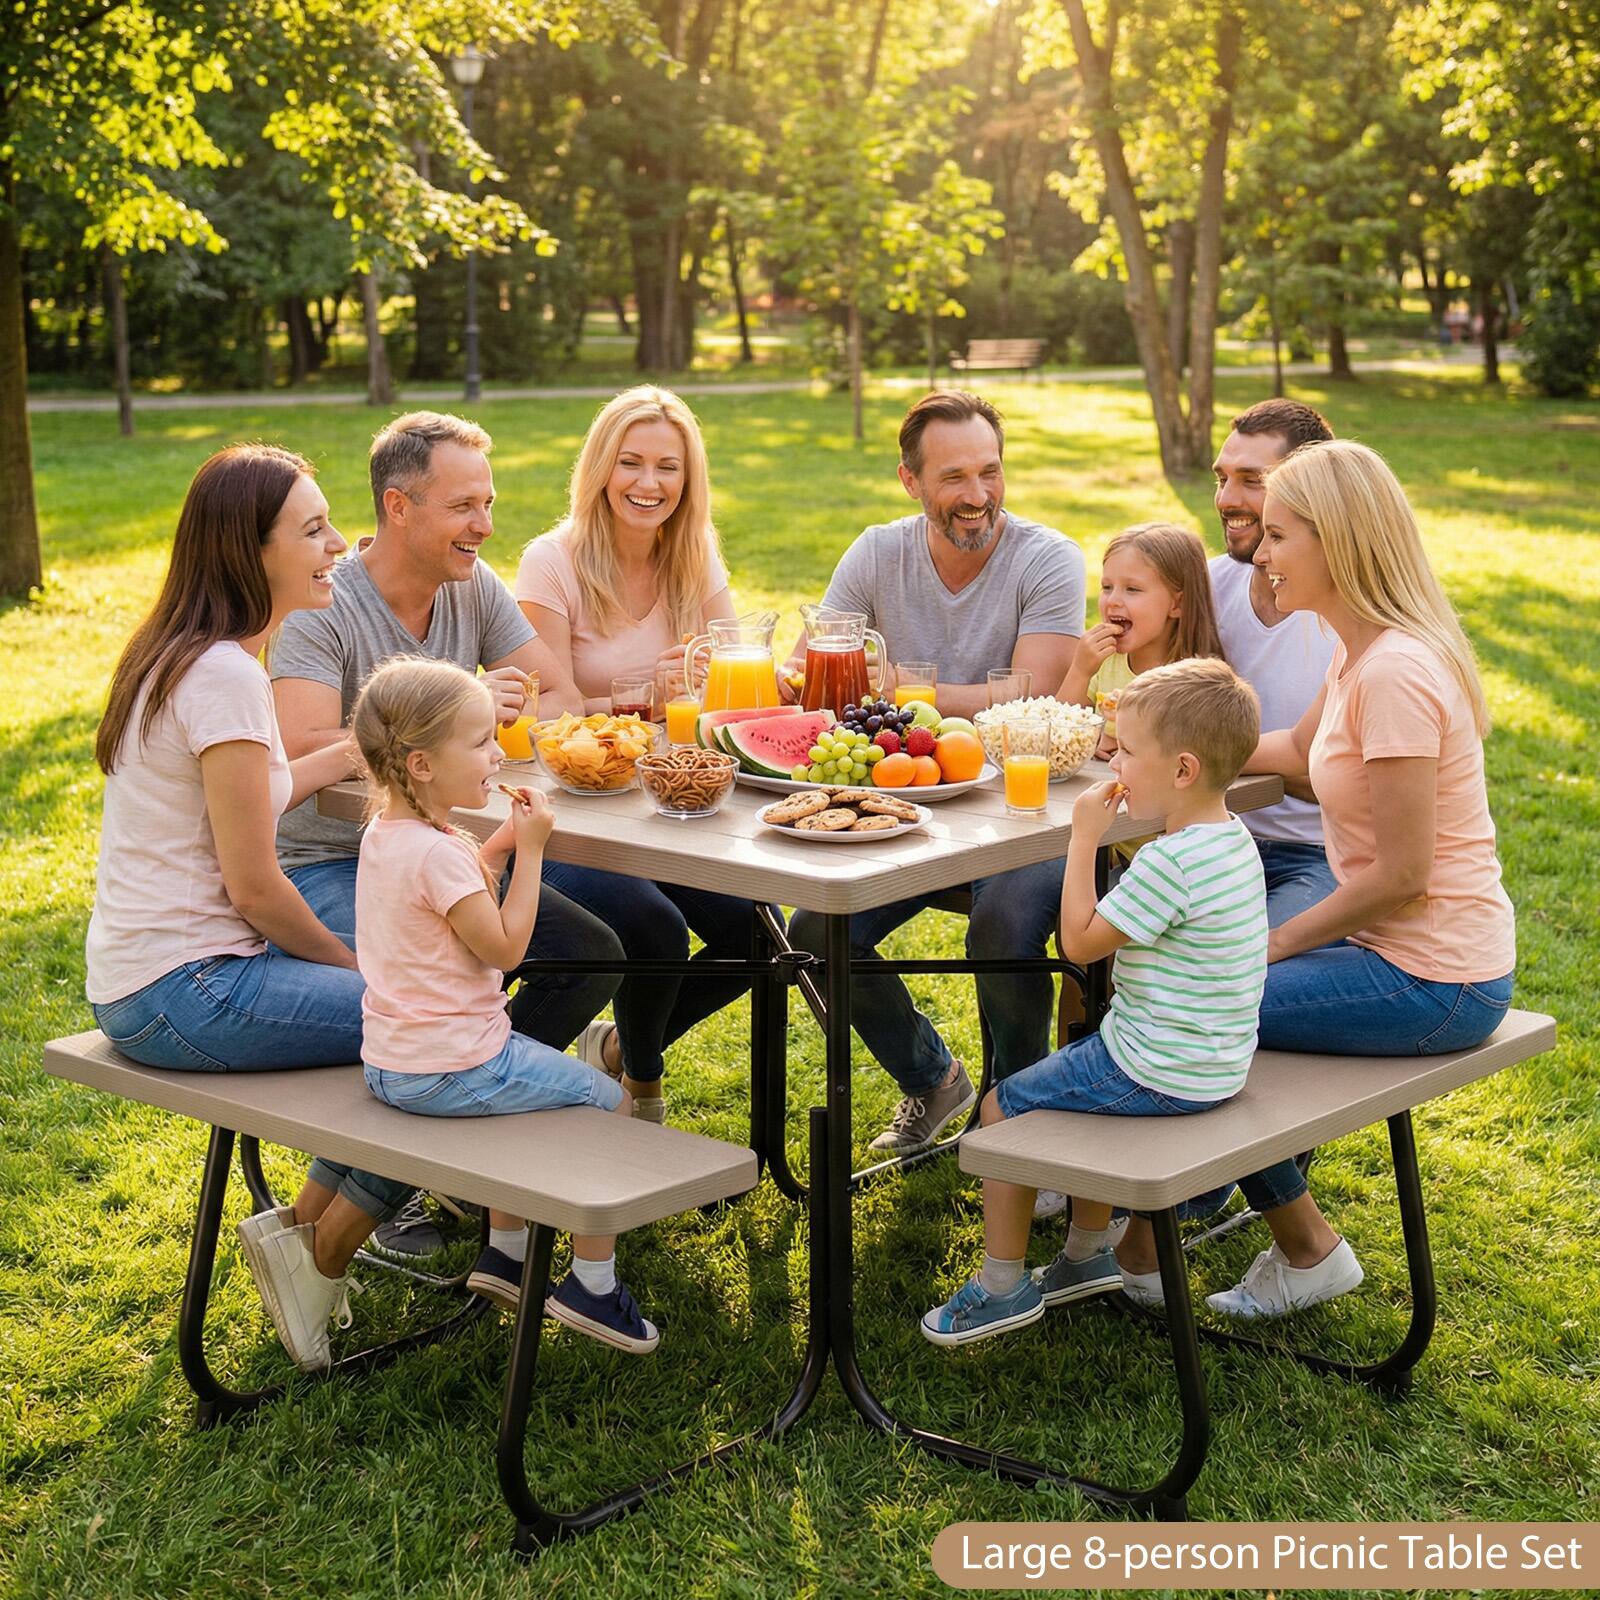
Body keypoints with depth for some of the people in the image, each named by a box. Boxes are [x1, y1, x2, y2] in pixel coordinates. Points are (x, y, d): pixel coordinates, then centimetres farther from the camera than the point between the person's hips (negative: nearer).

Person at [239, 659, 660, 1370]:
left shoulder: (383, 832, 7)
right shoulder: (435, 853, -24)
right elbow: (503, 946, -18)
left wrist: (498, 847, 7)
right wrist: (529, 850, -14)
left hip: (392, 1062, 10)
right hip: (449, 1068, -10)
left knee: (539, 1079, 32)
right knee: (608, 1104, 0)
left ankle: (506, 1252, 36)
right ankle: (593, 1283, 8)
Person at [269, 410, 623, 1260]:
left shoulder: (474, 587, 2)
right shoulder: (323, 608, -18)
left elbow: (563, 700, 0)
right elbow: (302, 751, -31)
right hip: (331, 864, -7)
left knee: (593, 955, -8)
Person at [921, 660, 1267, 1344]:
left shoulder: (1169, 862, -27)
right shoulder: (1234, 840, 4)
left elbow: (1080, 942, -19)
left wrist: (1085, 839, -15)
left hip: (1156, 1074, -10)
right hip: (1213, 1063, 10)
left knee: (1003, 1107, 4)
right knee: (1079, 1081, 33)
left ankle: (1003, 1284, 14)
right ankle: (1088, 1253, 40)